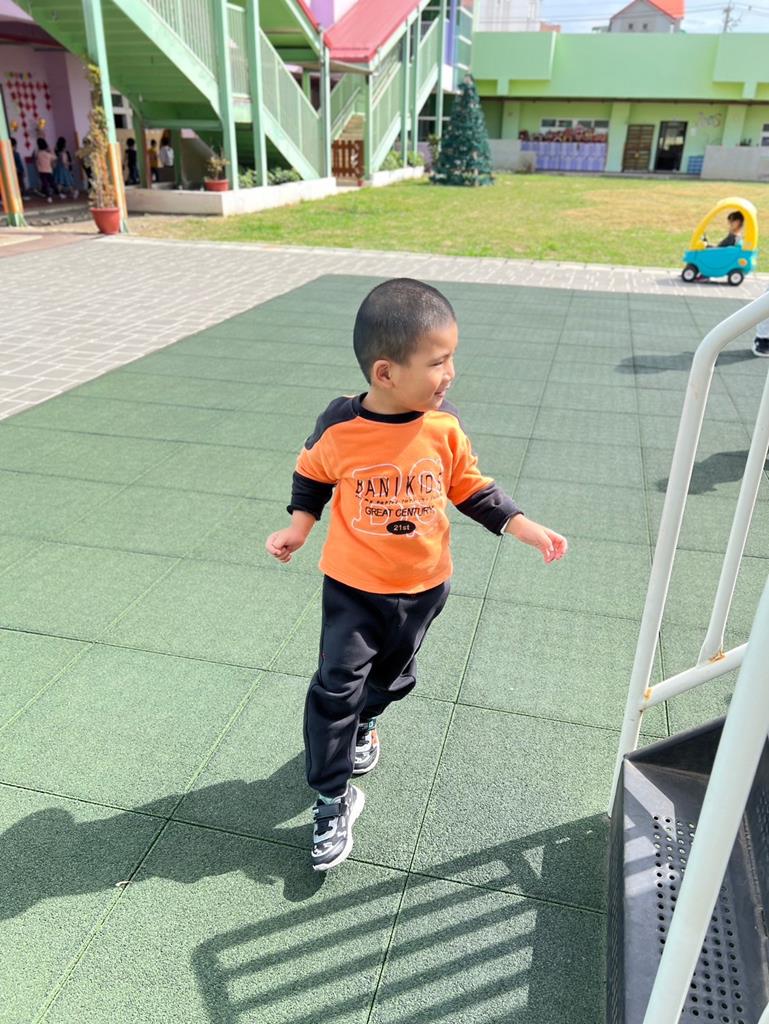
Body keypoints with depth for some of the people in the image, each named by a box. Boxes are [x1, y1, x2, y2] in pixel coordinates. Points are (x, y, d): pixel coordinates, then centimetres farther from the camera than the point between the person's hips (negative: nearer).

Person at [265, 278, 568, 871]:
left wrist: (526, 528, -6)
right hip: (353, 586, -2)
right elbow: (312, 478, 1)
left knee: (392, 676, 23)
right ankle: (334, 799, 16)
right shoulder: (339, 427, -19)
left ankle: (365, 722, 56)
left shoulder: (444, 427, -14)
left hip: (423, 587, 3)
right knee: (336, 688, -3)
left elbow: (472, 489, 0)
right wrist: (298, 529, -9)